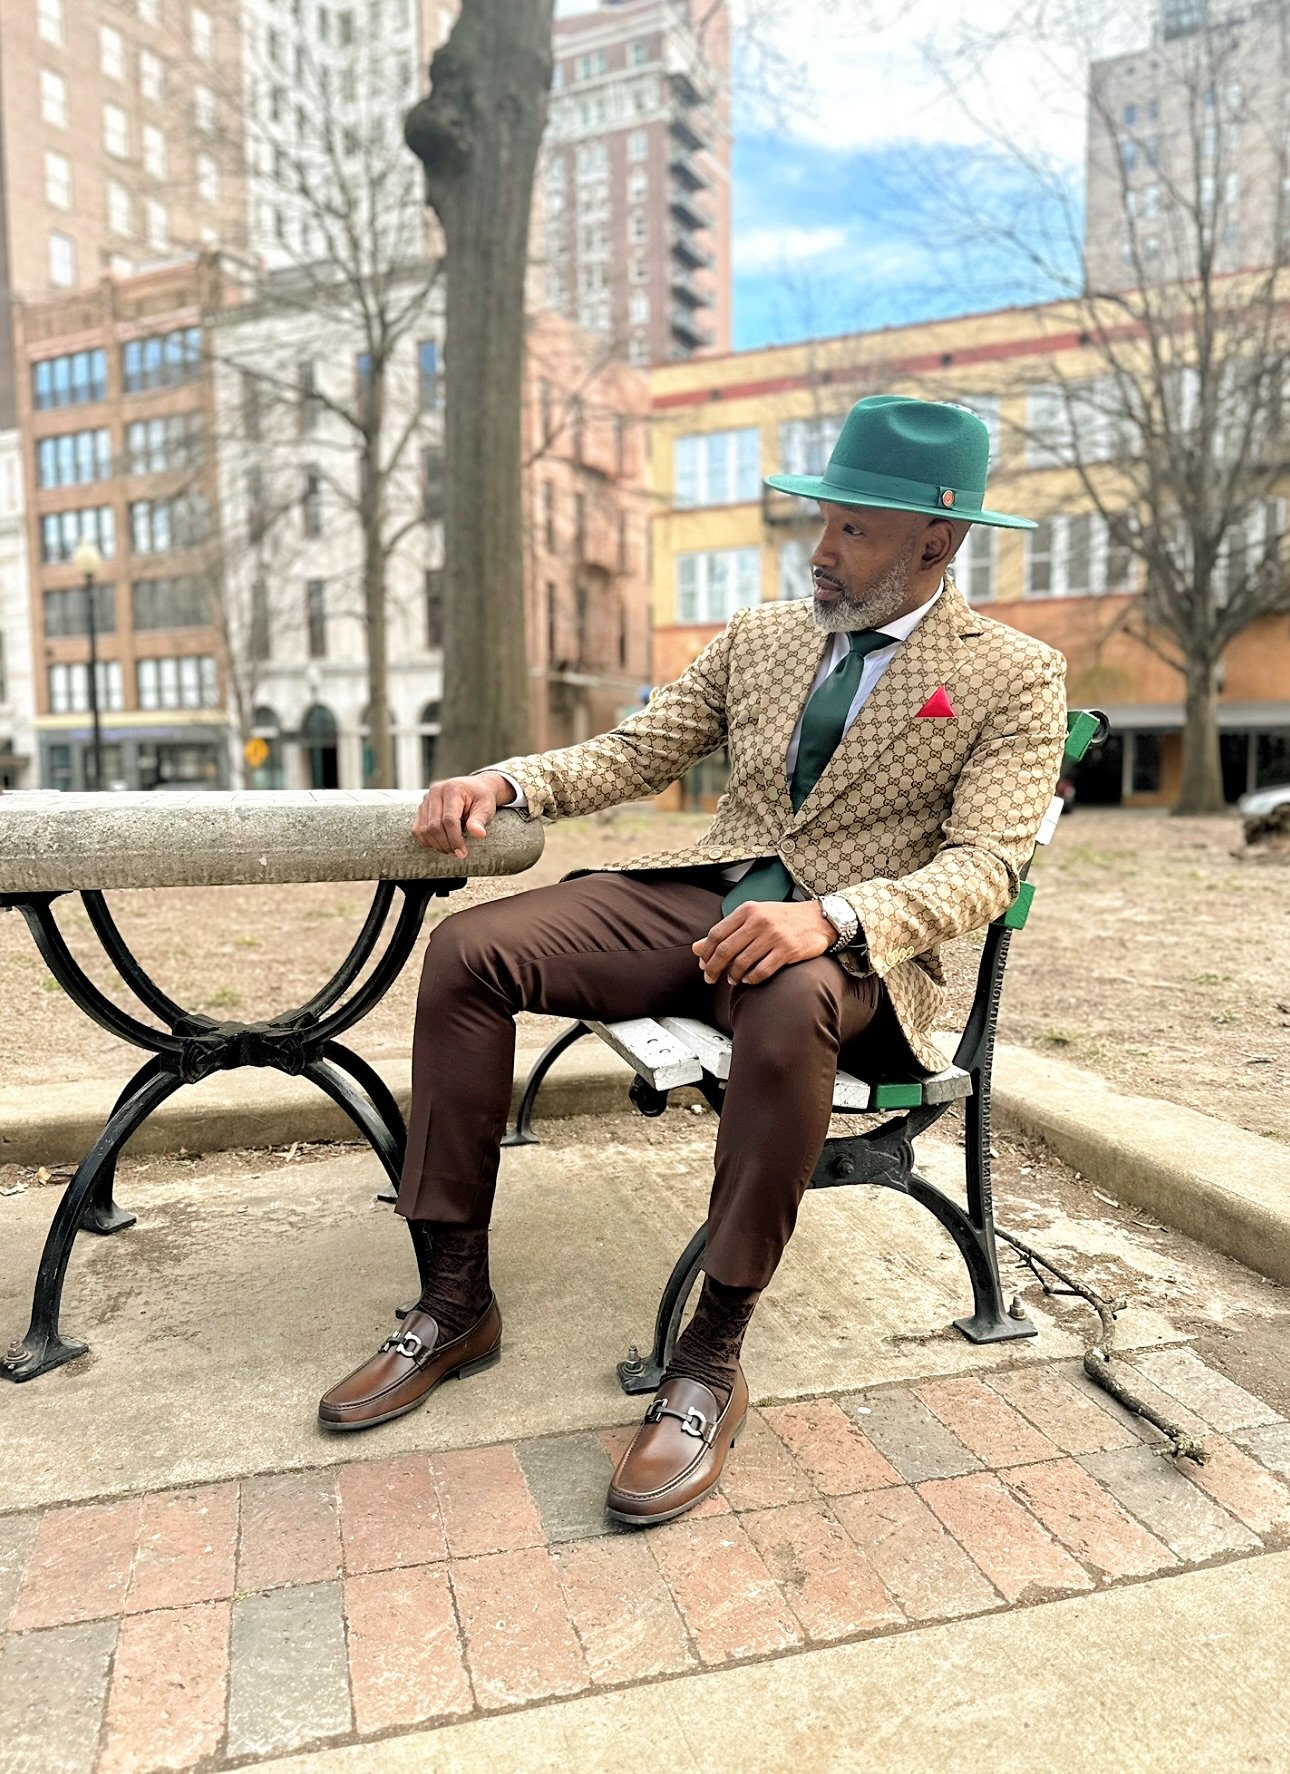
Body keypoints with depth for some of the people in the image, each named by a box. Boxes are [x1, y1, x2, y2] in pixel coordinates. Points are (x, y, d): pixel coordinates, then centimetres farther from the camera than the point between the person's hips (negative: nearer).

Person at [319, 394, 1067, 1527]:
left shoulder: (1016, 676, 1)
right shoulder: (758, 635, 17)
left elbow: (985, 868, -10)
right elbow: (633, 754, 17)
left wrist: (827, 918, -29)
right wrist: (505, 783, -3)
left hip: (850, 947, -4)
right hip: (700, 897, 5)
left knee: (787, 1009, -42)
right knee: (468, 949, -16)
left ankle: (712, 1359, -21)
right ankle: (457, 1303, -6)